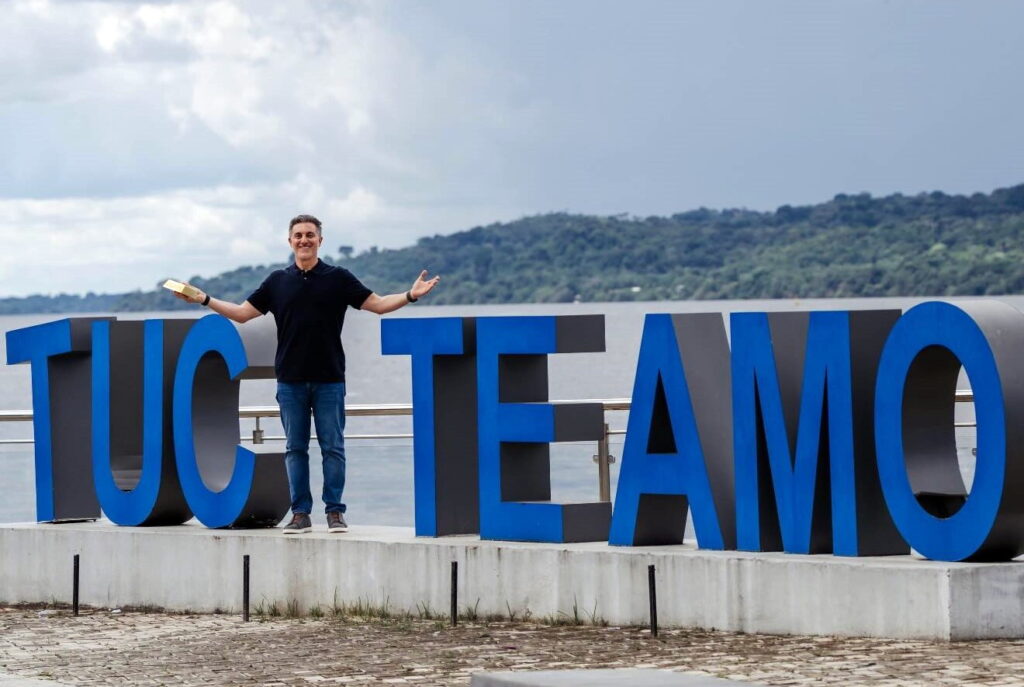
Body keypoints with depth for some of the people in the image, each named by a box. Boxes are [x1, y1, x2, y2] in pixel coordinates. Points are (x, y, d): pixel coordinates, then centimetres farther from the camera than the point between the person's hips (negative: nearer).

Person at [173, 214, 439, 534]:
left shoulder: (338, 278, 3)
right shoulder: (278, 281, 9)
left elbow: (377, 304, 2)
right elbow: (243, 312, 12)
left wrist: (410, 295, -12)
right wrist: (205, 300, 4)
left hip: (329, 379, -2)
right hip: (290, 380, 2)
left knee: (333, 447, 0)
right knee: (295, 448, 4)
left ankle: (335, 511, 5)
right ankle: (300, 513, 8)